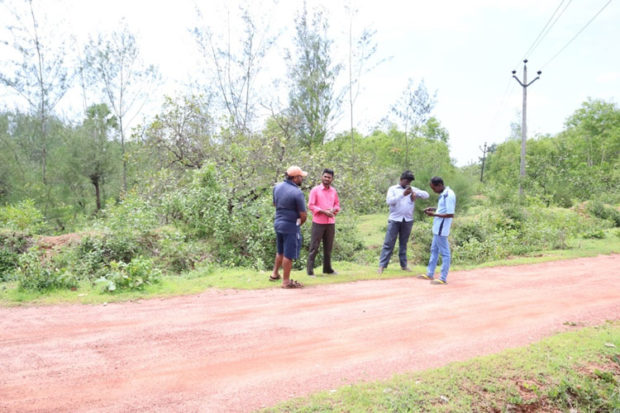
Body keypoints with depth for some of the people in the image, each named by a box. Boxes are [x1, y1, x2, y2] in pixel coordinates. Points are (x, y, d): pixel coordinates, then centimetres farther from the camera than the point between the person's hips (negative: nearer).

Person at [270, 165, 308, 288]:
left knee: (280, 251, 24)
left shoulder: (277, 187, 2)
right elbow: (303, 215, -15)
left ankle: (275, 274, 35)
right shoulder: (297, 193, -20)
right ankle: (286, 281, 10)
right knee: (288, 254, 3)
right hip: (290, 225, -8)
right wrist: (299, 224, 4)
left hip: (278, 222, 8)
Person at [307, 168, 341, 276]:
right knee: (314, 247, -2)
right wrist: (324, 211, -18)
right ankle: (310, 269, 3)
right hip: (318, 222, -5)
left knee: (328, 247, 12)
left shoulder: (334, 191, 10)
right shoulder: (315, 190, -3)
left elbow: (337, 204, 17)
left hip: (331, 223, 5)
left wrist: (333, 210, -6)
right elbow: (310, 205, -8)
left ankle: (327, 268, 23)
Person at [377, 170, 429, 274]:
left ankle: (404, 265, 16)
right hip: (395, 220, -3)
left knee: (403, 243, 10)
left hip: (408, 221, 3)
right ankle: (382, 265, -3)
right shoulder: (393, 189, 2)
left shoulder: (412, 189, 10)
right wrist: (403, 194, -21)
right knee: (388, 243, -4)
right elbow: (389, 201, -13)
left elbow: (426, 195, 3)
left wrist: (415, 193, -16)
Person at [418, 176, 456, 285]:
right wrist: (434, 209, 8)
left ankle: (443, 278, 6)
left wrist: (434, 214, -20)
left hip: (442, 229, -10)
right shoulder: (444, 194, 9)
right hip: (438, 228, 10)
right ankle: (430, 274, 29)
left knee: (444, 253, -1)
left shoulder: (449, 195, -20)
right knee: (434, 250, 18)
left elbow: (450, 214, -23)